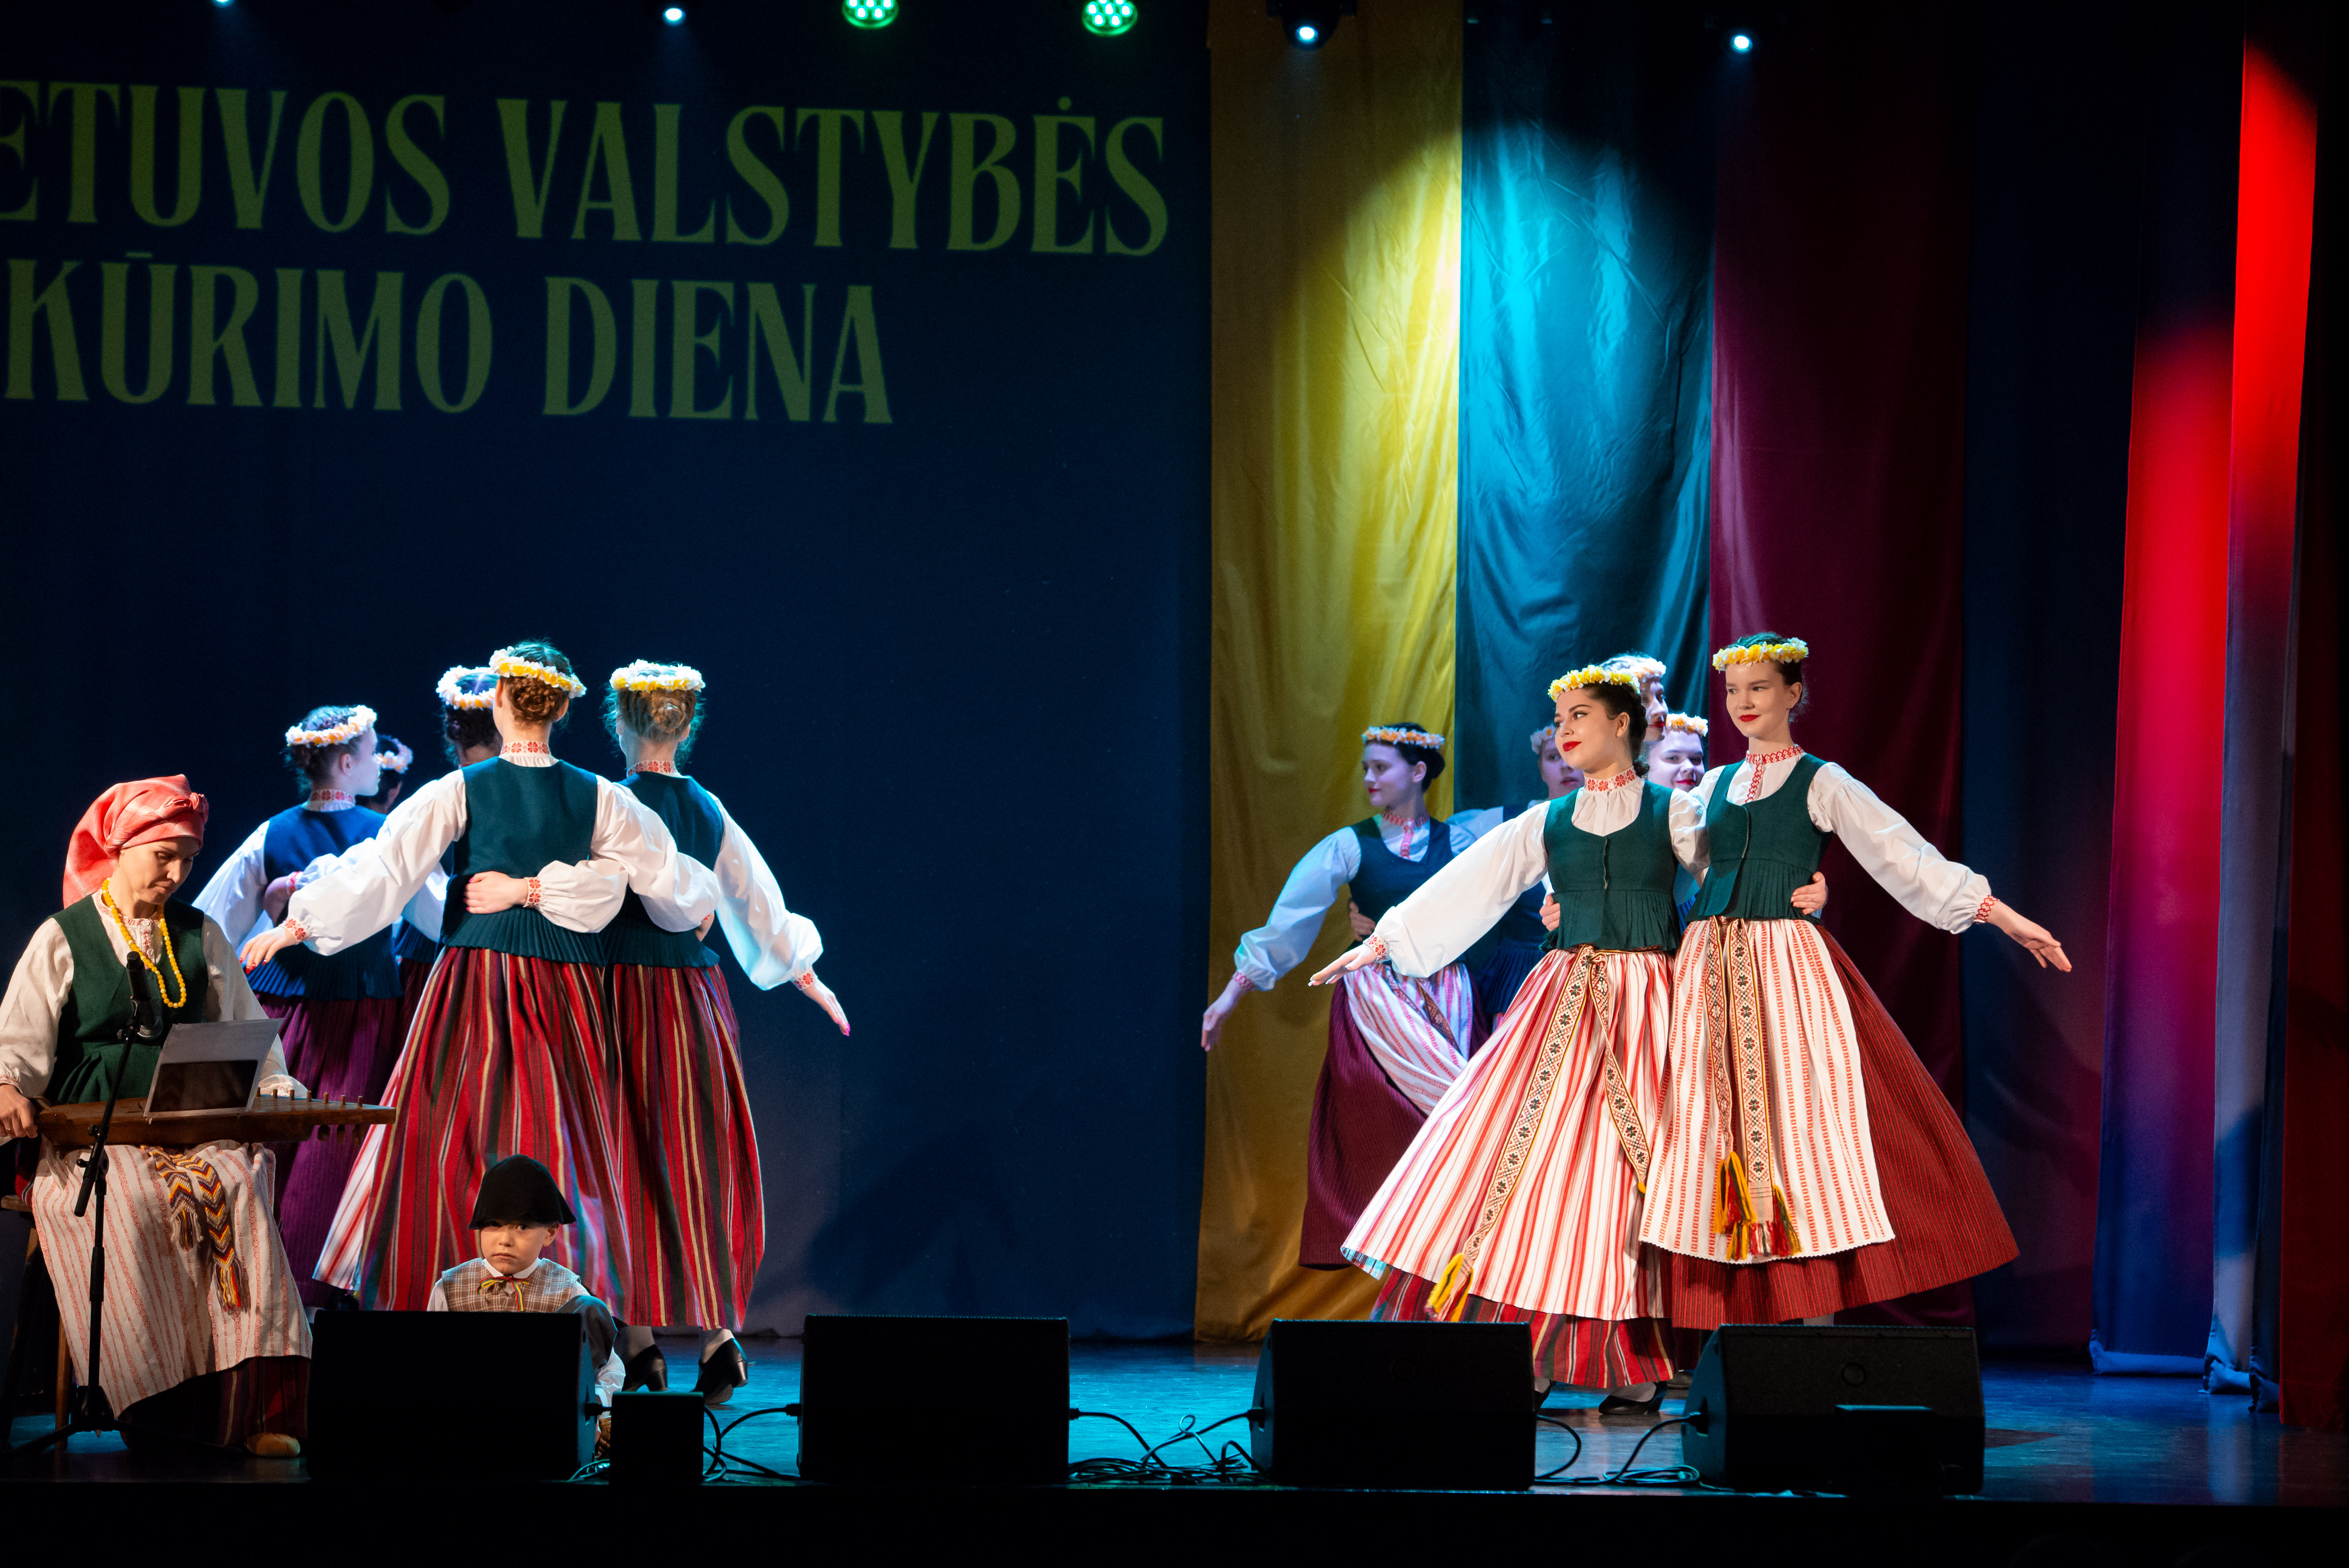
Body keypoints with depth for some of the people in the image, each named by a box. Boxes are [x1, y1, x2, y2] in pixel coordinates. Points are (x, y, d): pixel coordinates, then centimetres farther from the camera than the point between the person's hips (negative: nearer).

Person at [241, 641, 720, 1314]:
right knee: (563, 1143, 5)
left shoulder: (459, 792, -5)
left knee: (453, 1134, 3)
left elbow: (382, 867, -9)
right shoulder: (599, 799, 1)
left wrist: (297, 925, -5)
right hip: (567, 987, 2)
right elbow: (673, 881, 9)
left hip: (476, 984, -2)